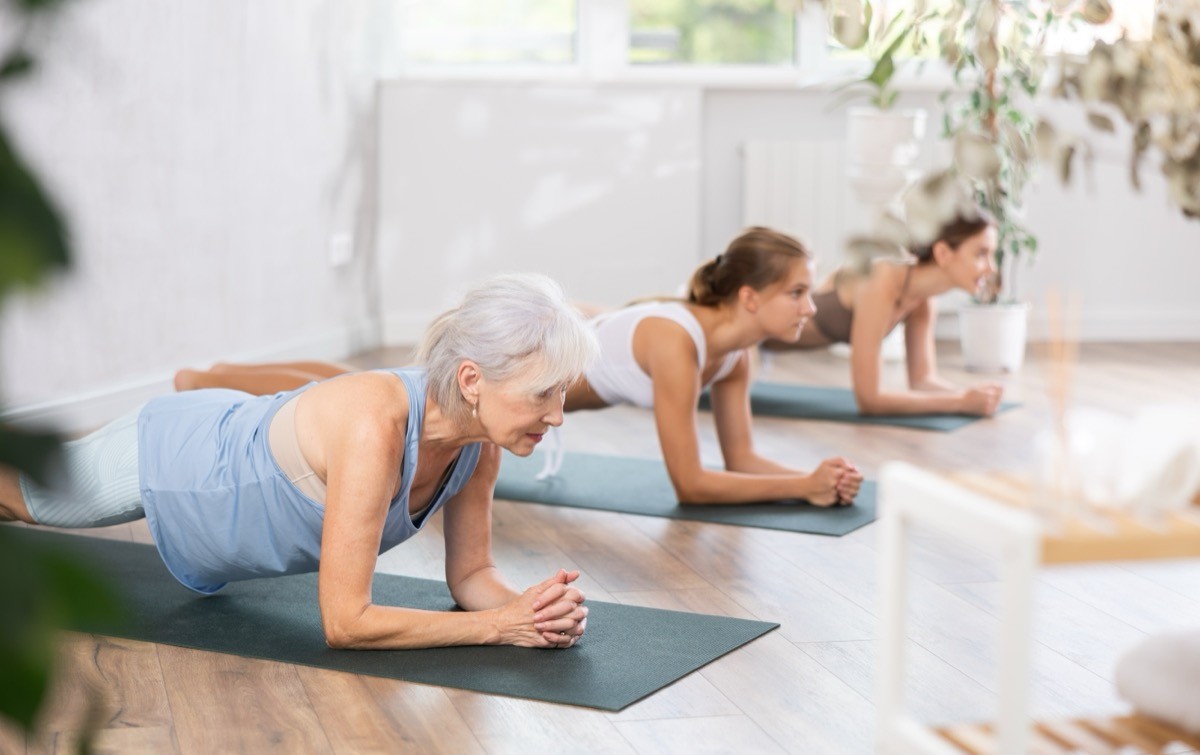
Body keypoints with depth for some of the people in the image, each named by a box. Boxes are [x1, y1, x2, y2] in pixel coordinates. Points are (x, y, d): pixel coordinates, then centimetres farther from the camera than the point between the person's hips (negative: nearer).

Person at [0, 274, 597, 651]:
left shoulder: (481, 438, -25)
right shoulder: (374, 425, -47)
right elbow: (344, 623, -43)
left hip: (234, 445, 6)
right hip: (163, 459, -6)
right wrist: (500, 625, -43)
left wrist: (529, 605, -33)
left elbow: (470, 574, -12)